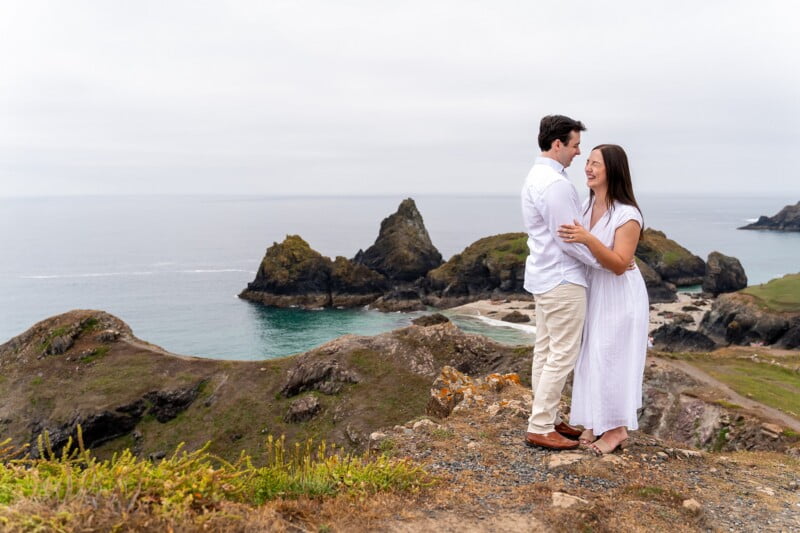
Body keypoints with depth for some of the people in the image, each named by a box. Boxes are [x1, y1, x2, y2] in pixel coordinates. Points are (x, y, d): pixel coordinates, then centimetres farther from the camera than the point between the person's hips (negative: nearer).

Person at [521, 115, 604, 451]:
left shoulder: (536, 177, 13)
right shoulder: (555, 183, -20)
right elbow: (569, 239, -20)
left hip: (545, 276, 10)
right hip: (562, 280, -10)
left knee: (546, 351, 13)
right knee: (562, 355, -4)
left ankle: (547, 419, 23)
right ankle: (540, 428, 2)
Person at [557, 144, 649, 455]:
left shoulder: (627, 215, -19)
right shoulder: (587, 205, 2)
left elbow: (619, 265, -25)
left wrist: (588, 239, -34)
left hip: (620, 295, -7)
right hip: (593, 291, 7)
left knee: (612, 359, 0)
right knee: (592, 357, 13)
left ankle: (617, 429, 16)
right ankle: (597, 422, 27)